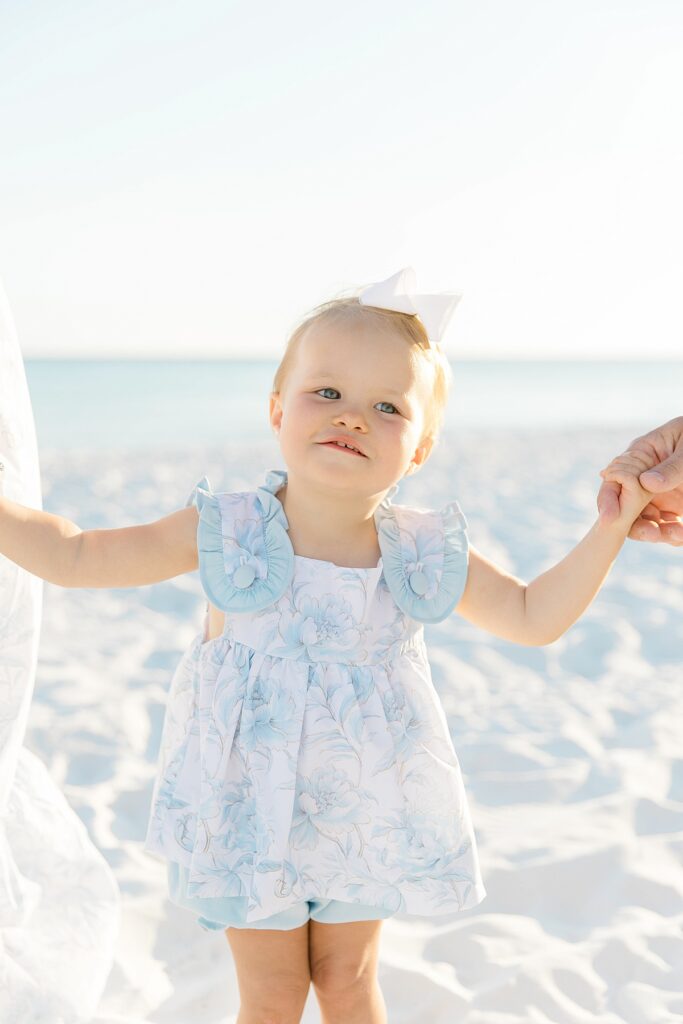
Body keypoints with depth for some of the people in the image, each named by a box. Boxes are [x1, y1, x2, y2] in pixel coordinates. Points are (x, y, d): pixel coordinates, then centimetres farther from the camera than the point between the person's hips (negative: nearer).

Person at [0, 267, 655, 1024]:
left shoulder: (424, 554, -9)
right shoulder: (226, 533, -16)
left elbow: (534, 616, 1)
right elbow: (74, 556, -9)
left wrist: (612, 525, -8)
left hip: (365, 816, 2)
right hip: (249, 814, -1)